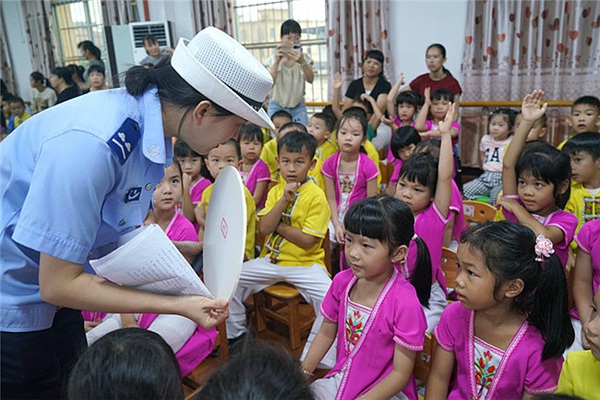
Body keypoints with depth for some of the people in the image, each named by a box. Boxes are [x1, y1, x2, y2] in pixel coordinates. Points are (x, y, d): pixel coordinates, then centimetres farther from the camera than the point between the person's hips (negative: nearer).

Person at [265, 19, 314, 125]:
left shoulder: (304, 58, -2)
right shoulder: (273, 59, -6)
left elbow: (310, 79, -18)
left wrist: (302, 62, -34)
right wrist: (277, 62, -29)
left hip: (298, 106, 1)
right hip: (277, 107, -1)